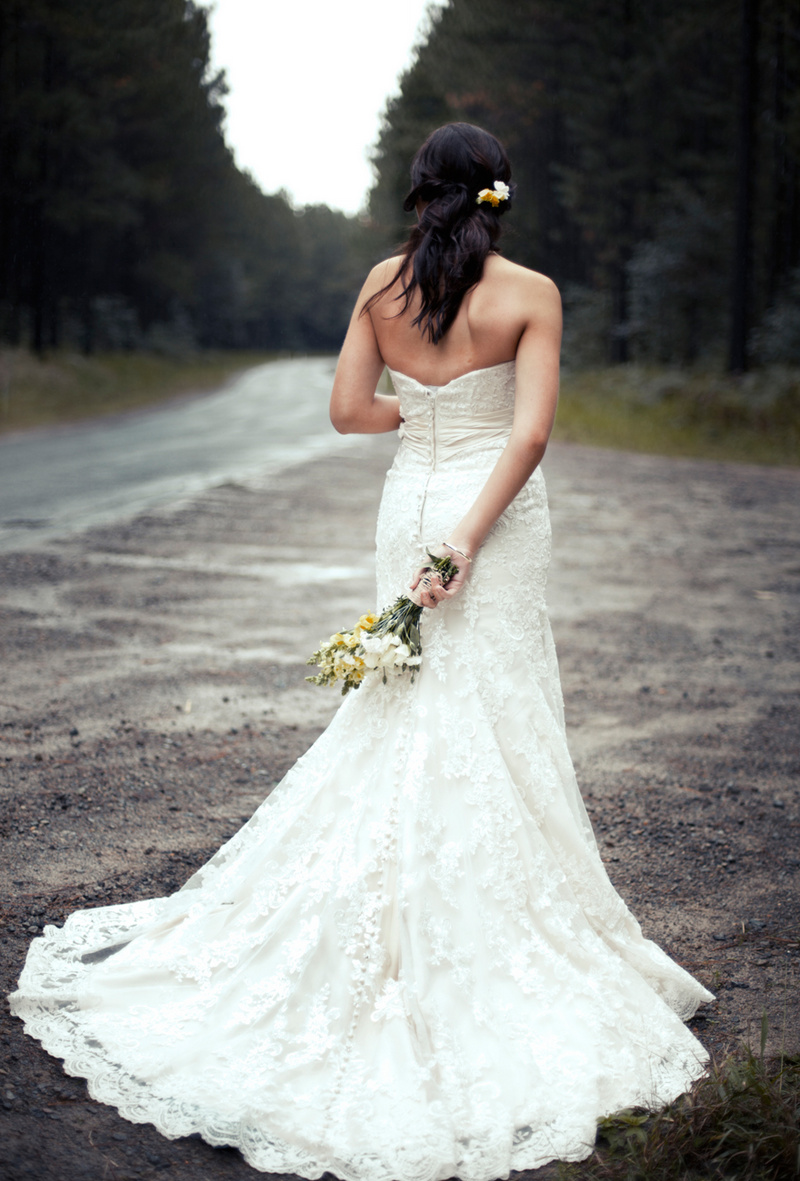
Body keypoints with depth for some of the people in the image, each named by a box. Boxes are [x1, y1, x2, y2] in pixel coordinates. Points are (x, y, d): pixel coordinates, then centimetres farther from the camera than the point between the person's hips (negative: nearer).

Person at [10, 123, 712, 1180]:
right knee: (490, 725, 3)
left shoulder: (382, 286, 1)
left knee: (410, 717, 15)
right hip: (495, 510, -4)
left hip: (410, 504, 4)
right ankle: (482, 941, 11)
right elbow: (530, 432, -17)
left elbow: (349, 410, 2)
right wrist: (467, 544, -18)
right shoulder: (532, 294, -9)